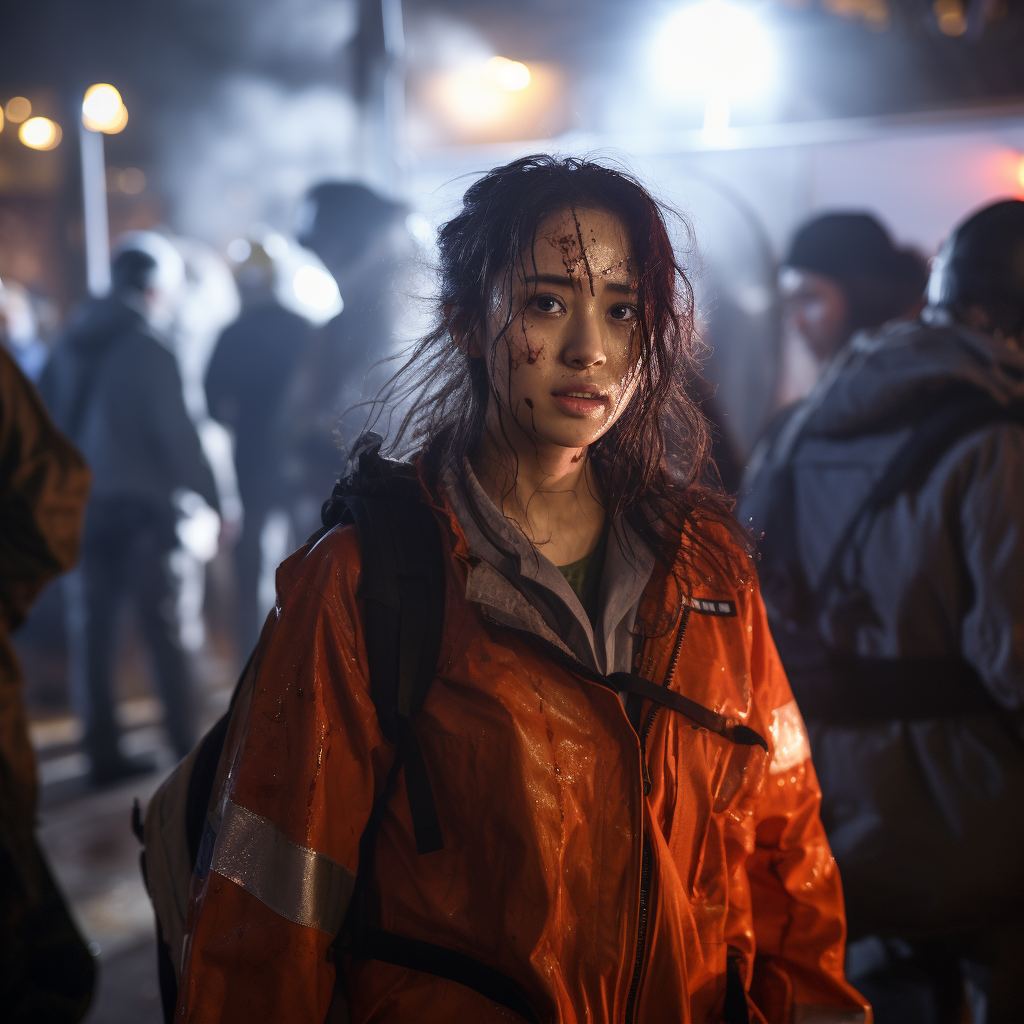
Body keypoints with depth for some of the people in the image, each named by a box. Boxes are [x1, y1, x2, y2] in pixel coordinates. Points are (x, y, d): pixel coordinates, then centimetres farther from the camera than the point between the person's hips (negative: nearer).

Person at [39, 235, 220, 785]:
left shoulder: (69, 345, 7)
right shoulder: (149, 353, -11)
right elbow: (176, 434, -13)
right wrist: (210, 498, -6)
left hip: (77, 508, 5)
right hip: (138, 507, -5)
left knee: (91, 633, 8)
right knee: (163, 628, 5)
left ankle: (104, 752, 9)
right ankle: (185, 743, 8)